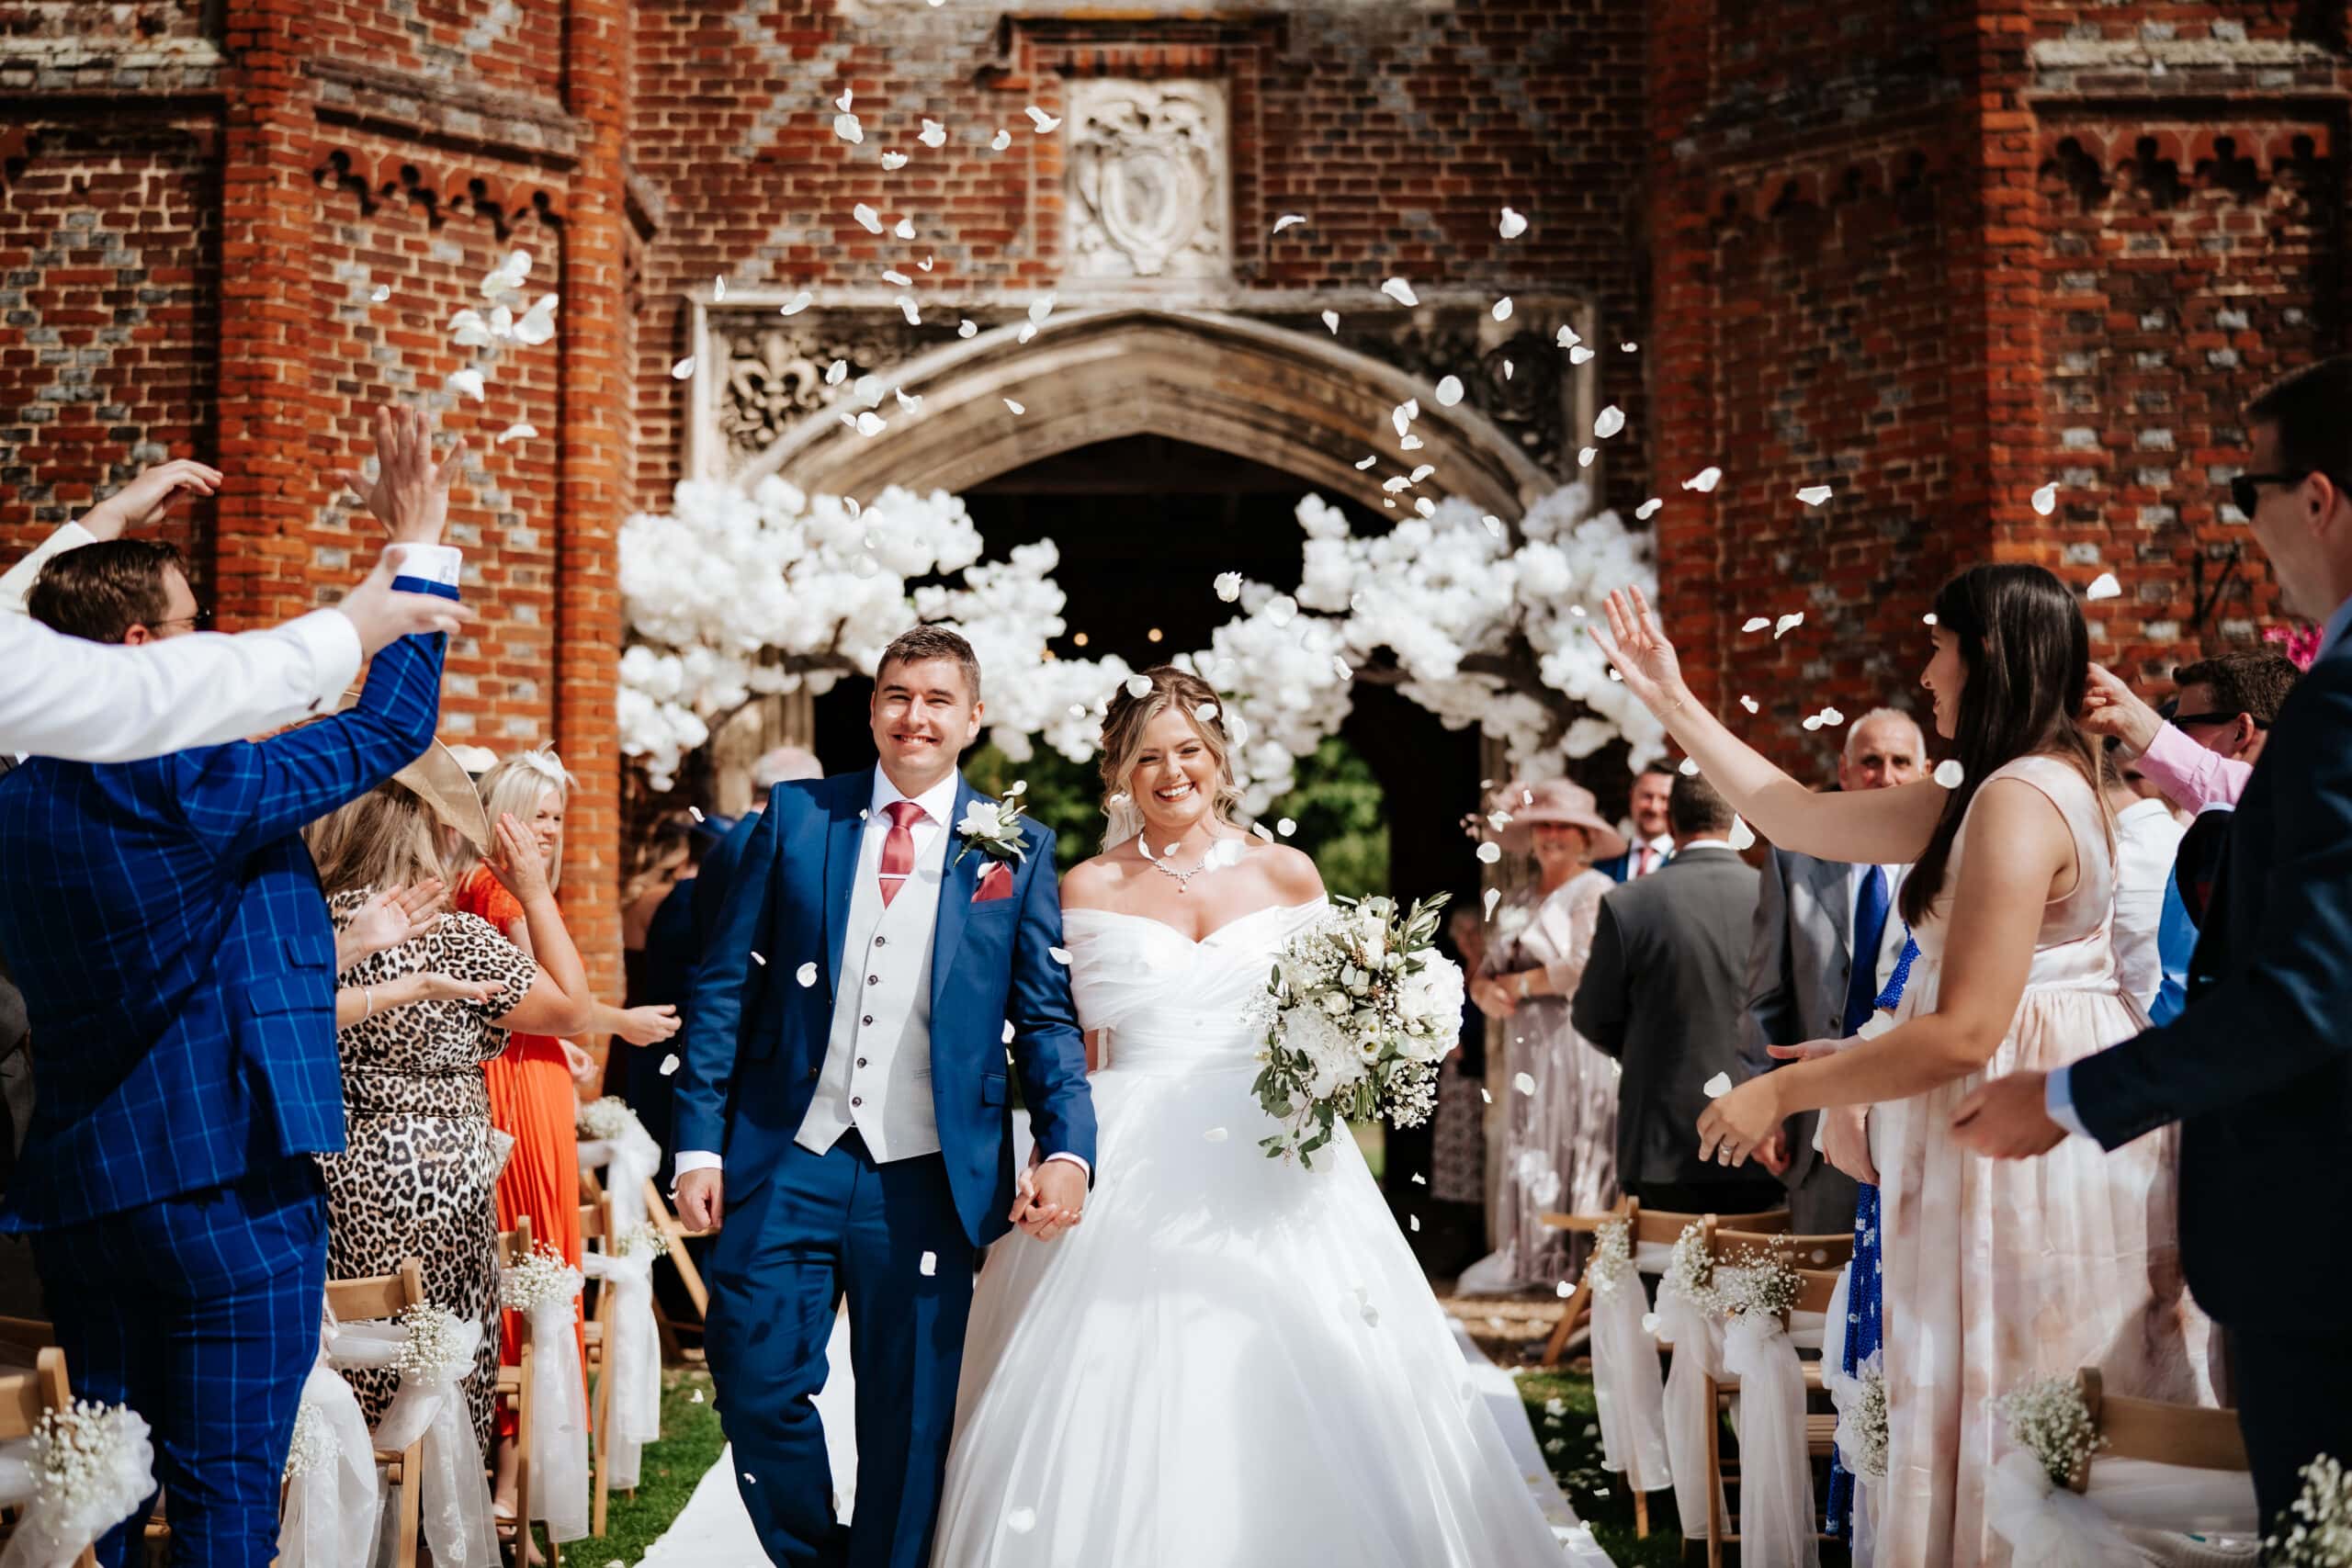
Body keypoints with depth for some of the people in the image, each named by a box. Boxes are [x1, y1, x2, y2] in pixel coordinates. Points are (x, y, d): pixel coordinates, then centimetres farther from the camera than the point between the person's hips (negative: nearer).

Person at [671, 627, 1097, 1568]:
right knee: (757, 1385, 1)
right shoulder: (796, 816, 5)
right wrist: (699, 1143, -2)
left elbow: (1047, 1020, 2)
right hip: (787, 1163, 1)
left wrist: (1067, 1150, -13)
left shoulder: (1018, 848, 4)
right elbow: (724, 986, 4)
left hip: (927, 1179, 0)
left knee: (910, 1424, 7)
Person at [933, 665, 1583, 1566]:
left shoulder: (1287, 874, 6)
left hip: (1270, 1163, 1)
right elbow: (1071, 1045, 6)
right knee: (1126, 1408, -4)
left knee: (1292, 1397, -1)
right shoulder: (1088, 889, 4)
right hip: (1135, 1172, -1)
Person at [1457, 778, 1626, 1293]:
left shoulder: (1595, 891, -4)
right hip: (1529, 1046, 7)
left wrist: (1518, 984, -6)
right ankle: (1527, 1254, 9)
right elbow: (1486, 973, 16)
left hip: (1577, 1042, -7)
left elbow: (1584, 968, -16)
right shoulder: (1517, 903, 18)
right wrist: (1486, 992, -8)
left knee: (1577, 1149, -7)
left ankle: (1585, 1256, -5)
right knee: (1526, 1149, 5)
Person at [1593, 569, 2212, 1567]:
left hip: (2022, 1139, -10)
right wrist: (1674, 705, 17)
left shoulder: (2019, 800, -19)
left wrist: (1782, 1092, -16)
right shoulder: (1983, 796, 12)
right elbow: (1802, 819, 16)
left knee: (2011, 1437, 0)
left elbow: (1966, 1031, -23)